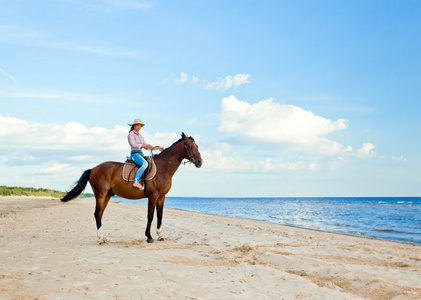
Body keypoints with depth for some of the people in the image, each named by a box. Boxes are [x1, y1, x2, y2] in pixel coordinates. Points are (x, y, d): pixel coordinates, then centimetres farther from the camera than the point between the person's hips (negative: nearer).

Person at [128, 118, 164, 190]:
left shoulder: (139, 135, 20)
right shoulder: (131, 134, -5)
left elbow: (146, 146, 21)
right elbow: (133, 145, -20)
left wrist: (157, 148, 12)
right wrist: (145, 145, -32)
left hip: (141, 154, 9)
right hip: (134, 154, -9)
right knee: (145, 164, -35)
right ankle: (136, 182, -43)